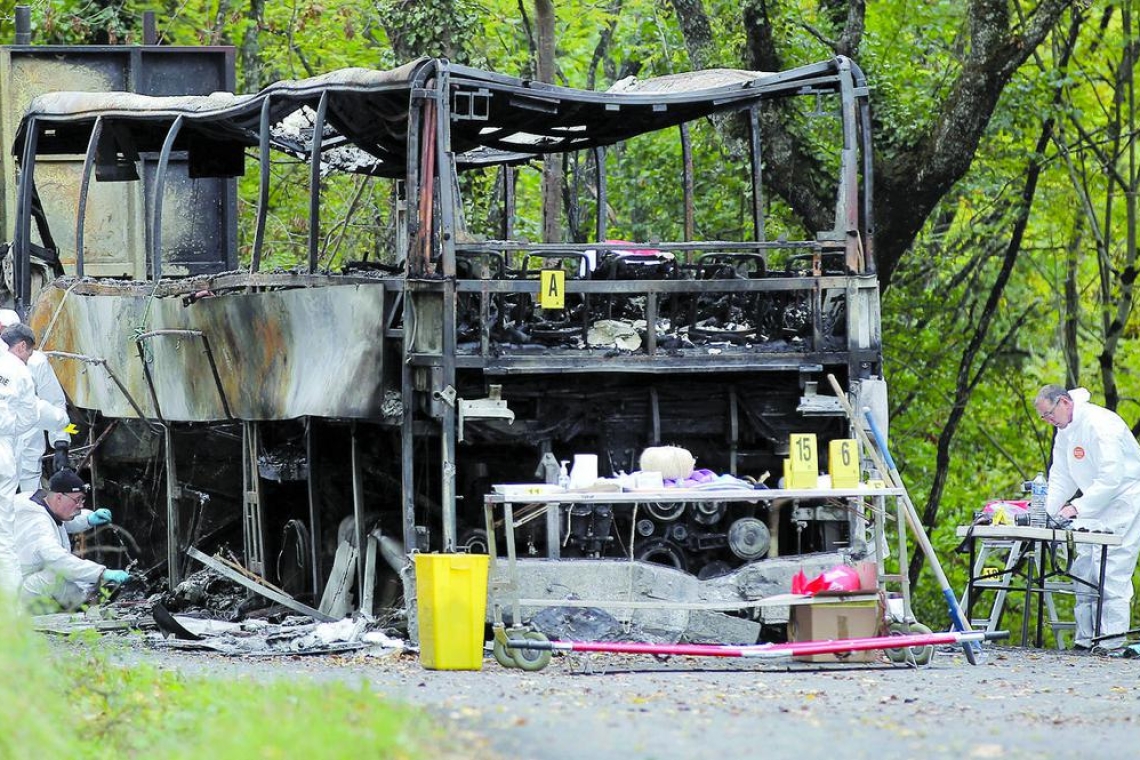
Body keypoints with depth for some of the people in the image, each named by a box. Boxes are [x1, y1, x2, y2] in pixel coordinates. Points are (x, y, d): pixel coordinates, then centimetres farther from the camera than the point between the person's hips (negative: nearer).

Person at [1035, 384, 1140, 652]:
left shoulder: (1099, 424, -20)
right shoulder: (1065, 430, 10)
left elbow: (1111, 477, -25)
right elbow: (1061, 478, 13)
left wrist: (1076, 507, -24)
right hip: (1093, 508, 10)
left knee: (1111, 576, -14)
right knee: (1084, 571, 5)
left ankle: (1111, 644, -16)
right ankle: (1085, 641, 8)